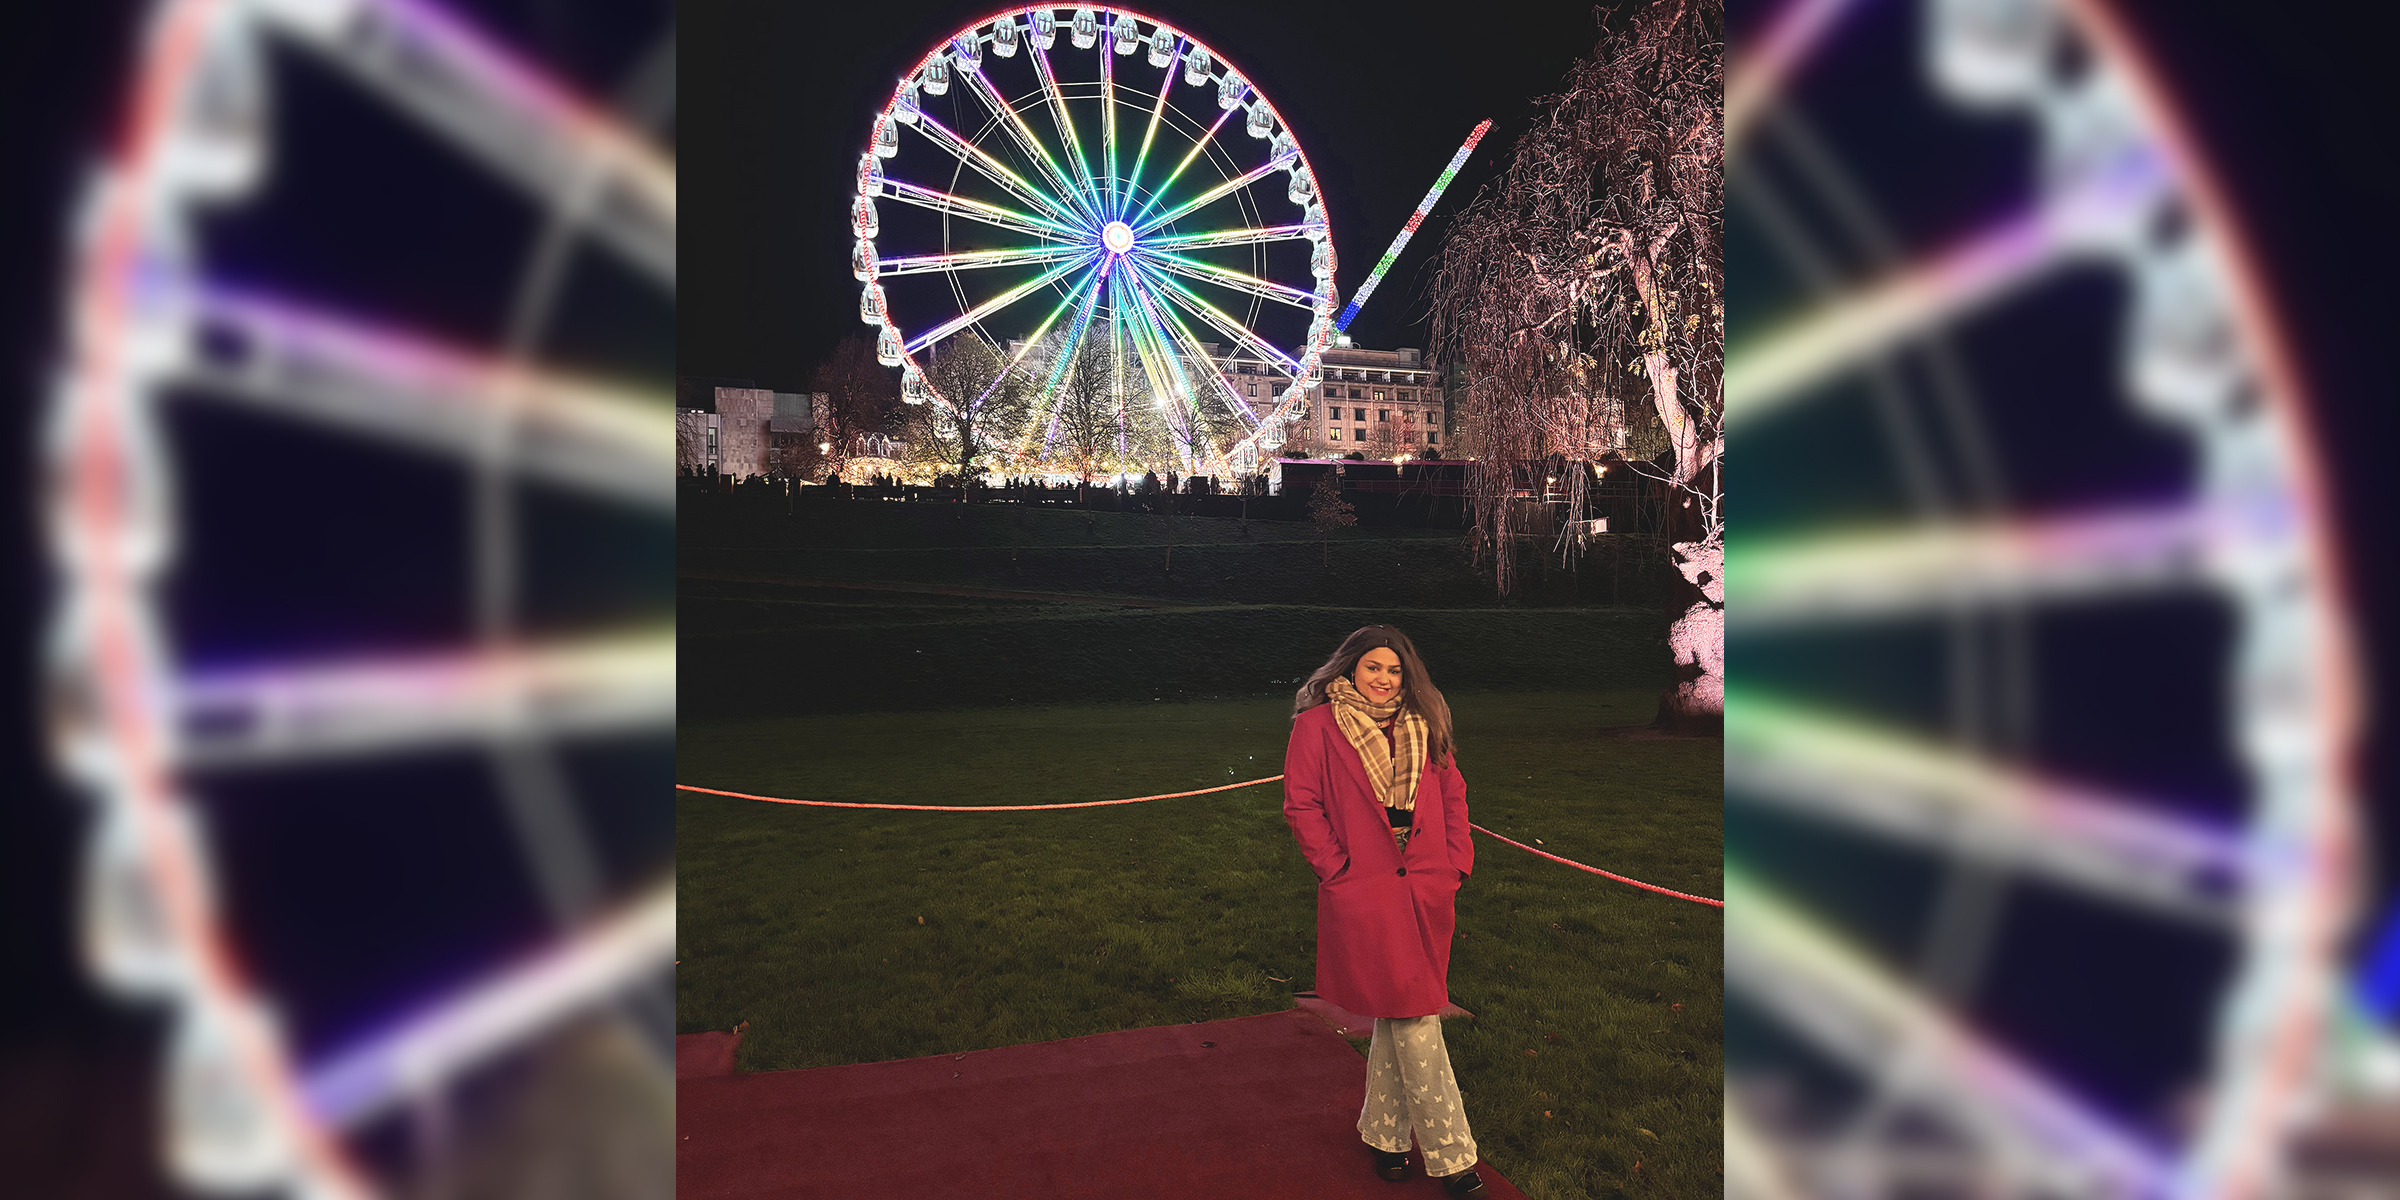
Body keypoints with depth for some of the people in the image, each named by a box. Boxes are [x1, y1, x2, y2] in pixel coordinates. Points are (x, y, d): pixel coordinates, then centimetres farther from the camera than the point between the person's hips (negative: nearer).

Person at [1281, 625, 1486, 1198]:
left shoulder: (1423, 727, 11)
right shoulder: (1318, 725, -4)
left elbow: (1452, 794, 15)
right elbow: (1301, 805, -5)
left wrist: (1457, 861, 6)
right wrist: (1338, 868, -9)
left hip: (1425, 893, 5)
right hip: (1365, 898, -5)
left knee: (1398, 1019, 14)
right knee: (1416, 1025, -1)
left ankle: (1383, 1131, 33)